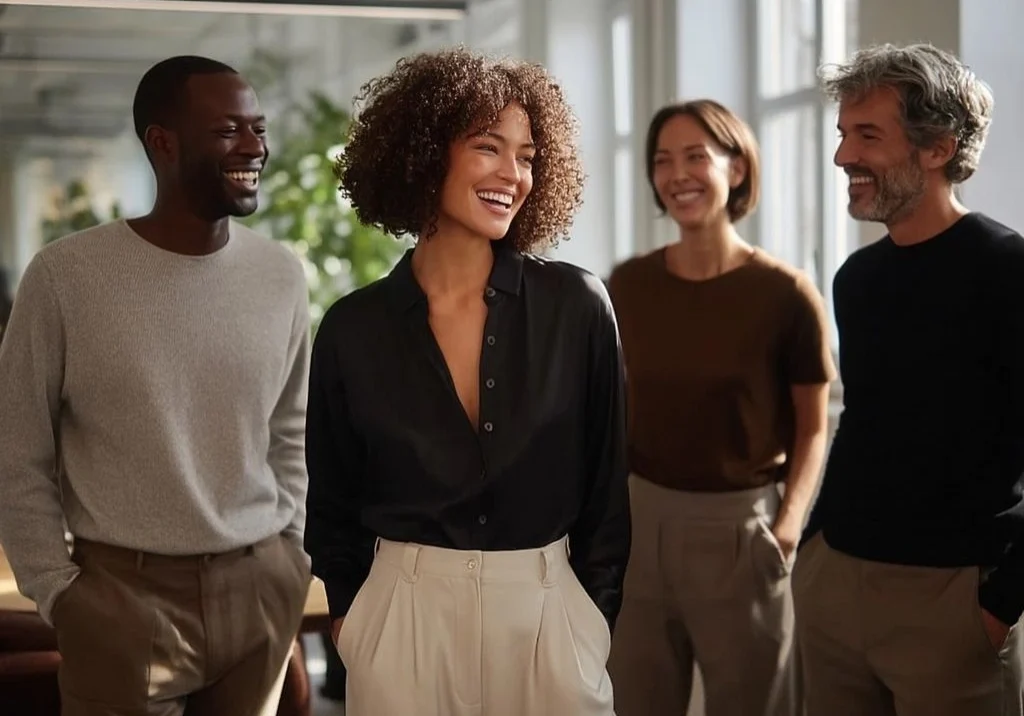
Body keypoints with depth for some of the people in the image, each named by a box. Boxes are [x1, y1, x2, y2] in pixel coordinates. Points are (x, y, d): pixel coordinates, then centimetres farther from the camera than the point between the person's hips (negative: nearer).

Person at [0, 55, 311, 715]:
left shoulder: (282, 274, 2)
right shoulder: (65, 276, -9)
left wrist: (289, 551, 8)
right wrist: (57, 591, -5)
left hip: (263, 587, 3)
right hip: (123, 594, -3)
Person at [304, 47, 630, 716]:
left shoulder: (578, 305, -6)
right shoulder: (353, 328, -3)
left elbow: (605, 484, 1)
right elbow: (333, 502, 8)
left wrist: (596, 616, 2)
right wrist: (352, 612, 7)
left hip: (548, 610, 0)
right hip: (403, 612, 0)